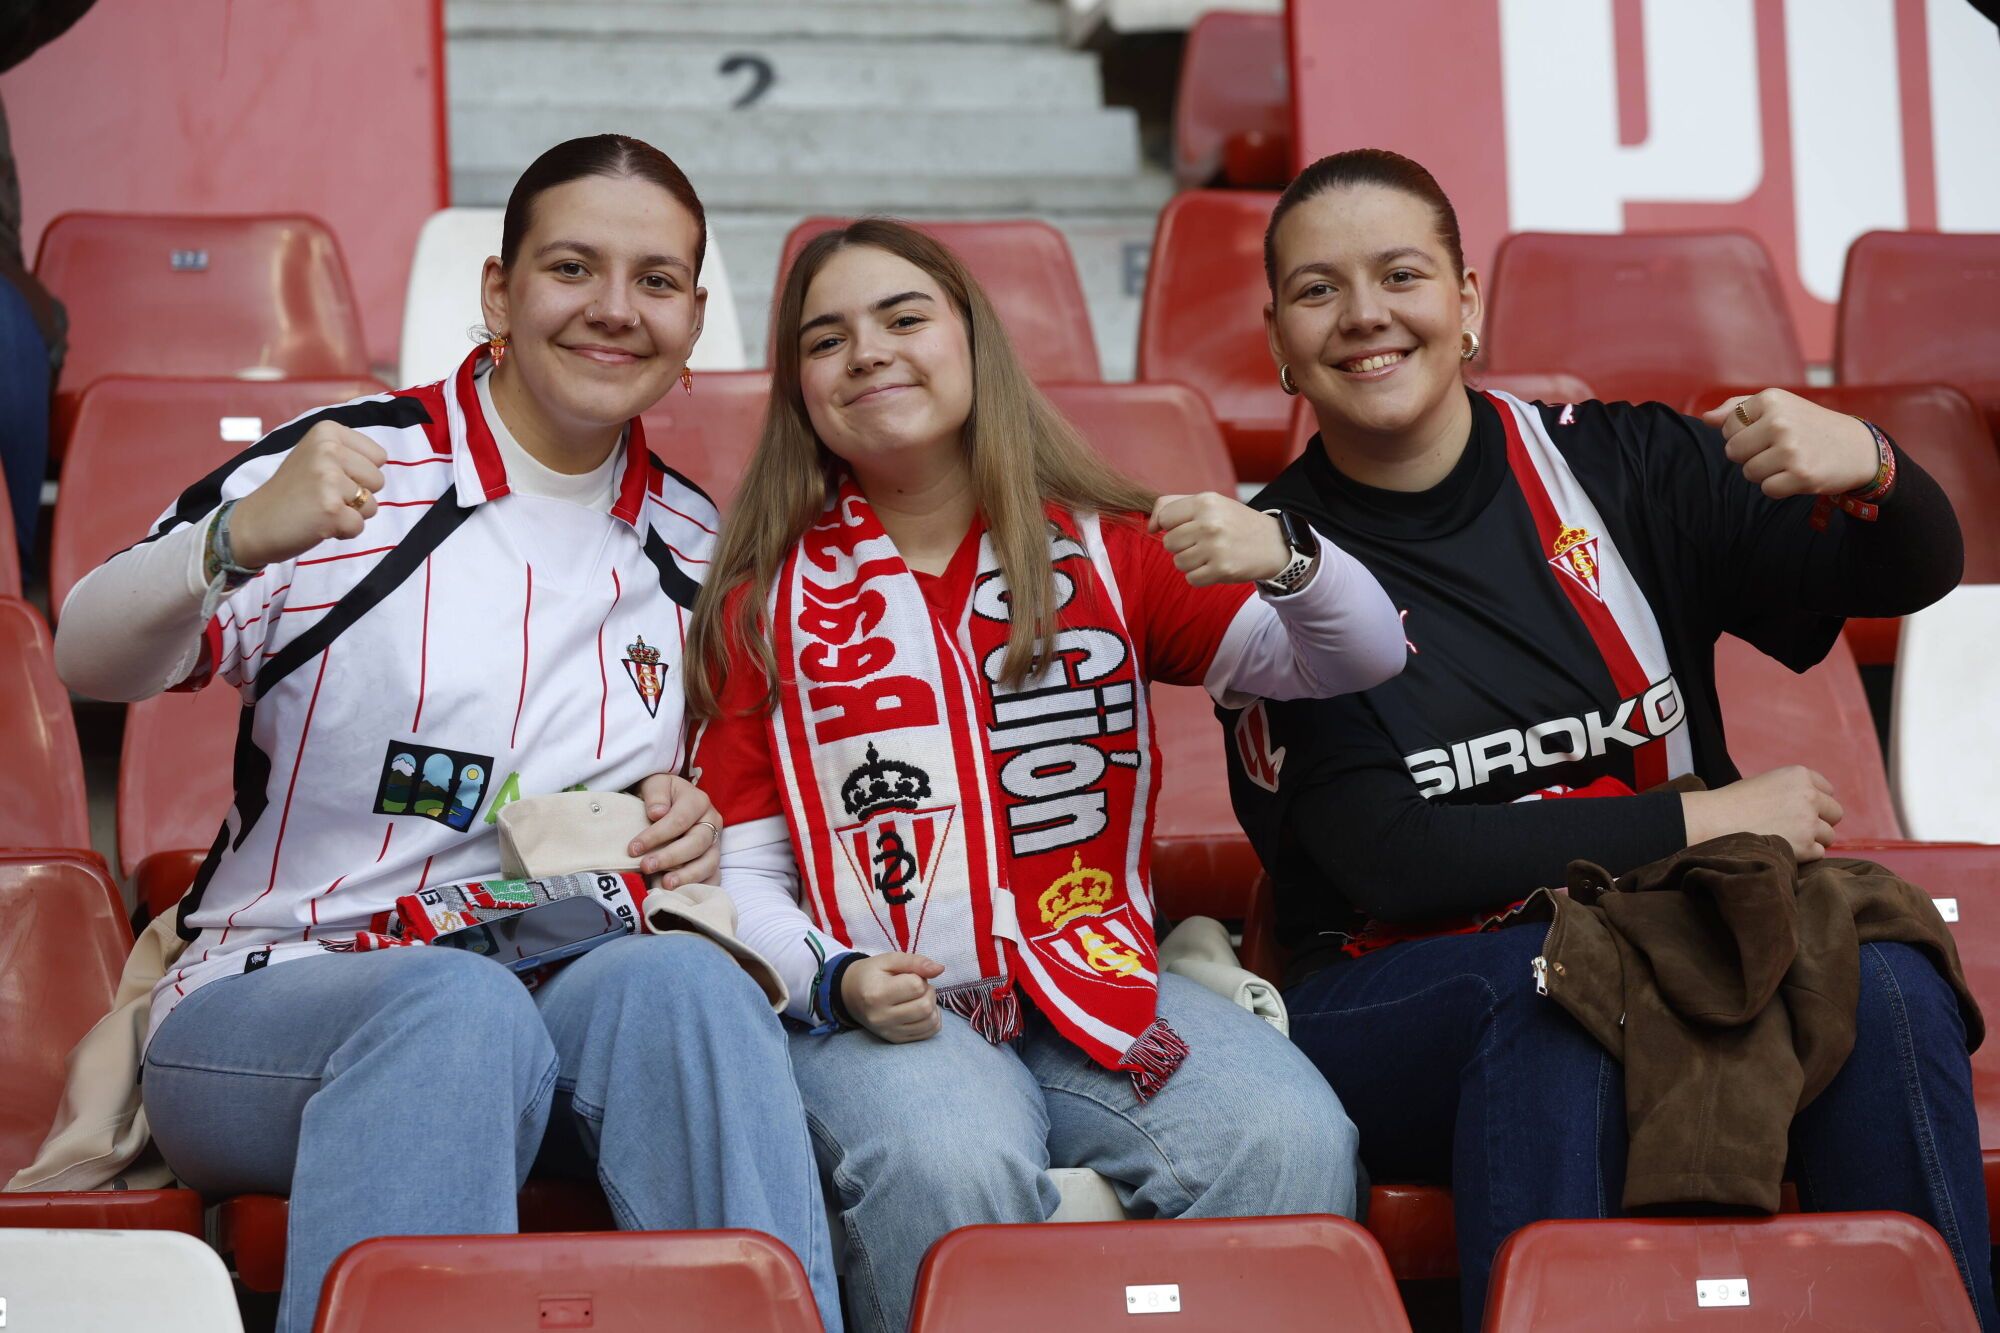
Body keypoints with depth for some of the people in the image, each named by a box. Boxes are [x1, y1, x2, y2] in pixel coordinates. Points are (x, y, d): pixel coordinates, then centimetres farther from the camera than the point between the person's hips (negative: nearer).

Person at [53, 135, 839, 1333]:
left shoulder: (694, 547, 14)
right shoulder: (348, 469, -1)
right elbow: (90, 665, -13)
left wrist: (693, 825, 3)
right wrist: (237, 540, -33)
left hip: (567, 1004, 3)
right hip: (269, 1002, -3)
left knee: (674, 979, -32)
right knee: (459, 1004, -38)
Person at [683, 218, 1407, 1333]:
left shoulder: (1105, 549, 13)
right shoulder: (765, 602, 10)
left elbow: (1362, 664, 8)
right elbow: (742, 877, 8)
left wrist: (1283, 560, -14)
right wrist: (837, 984, -13)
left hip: (1098, 984, 2)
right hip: (876, 1013, -1)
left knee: (1295, 1143, -28)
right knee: (950, 1166, -36)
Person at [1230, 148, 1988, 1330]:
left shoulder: (1616, 467, 7)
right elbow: (1389, 862, -7)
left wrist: (1868, 468, -19)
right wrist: (1694, 822, -11)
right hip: (1402, 1001, -2)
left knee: (1882, 987, -27)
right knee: (1563, 987, -35)